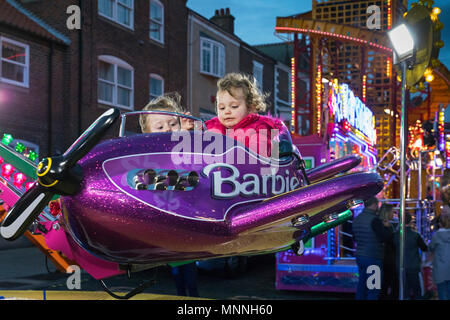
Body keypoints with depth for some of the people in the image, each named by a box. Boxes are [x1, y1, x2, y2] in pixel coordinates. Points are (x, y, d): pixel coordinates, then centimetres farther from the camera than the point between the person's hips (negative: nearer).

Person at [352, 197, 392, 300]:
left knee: (362, 285, 15)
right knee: (373, 288, -2)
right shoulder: (374, 219, -17)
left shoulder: (357, 219, 8)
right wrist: (387, 227, 3)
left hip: (359, 256, 8)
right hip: (373, 258, -8)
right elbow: (385, 237, -14)